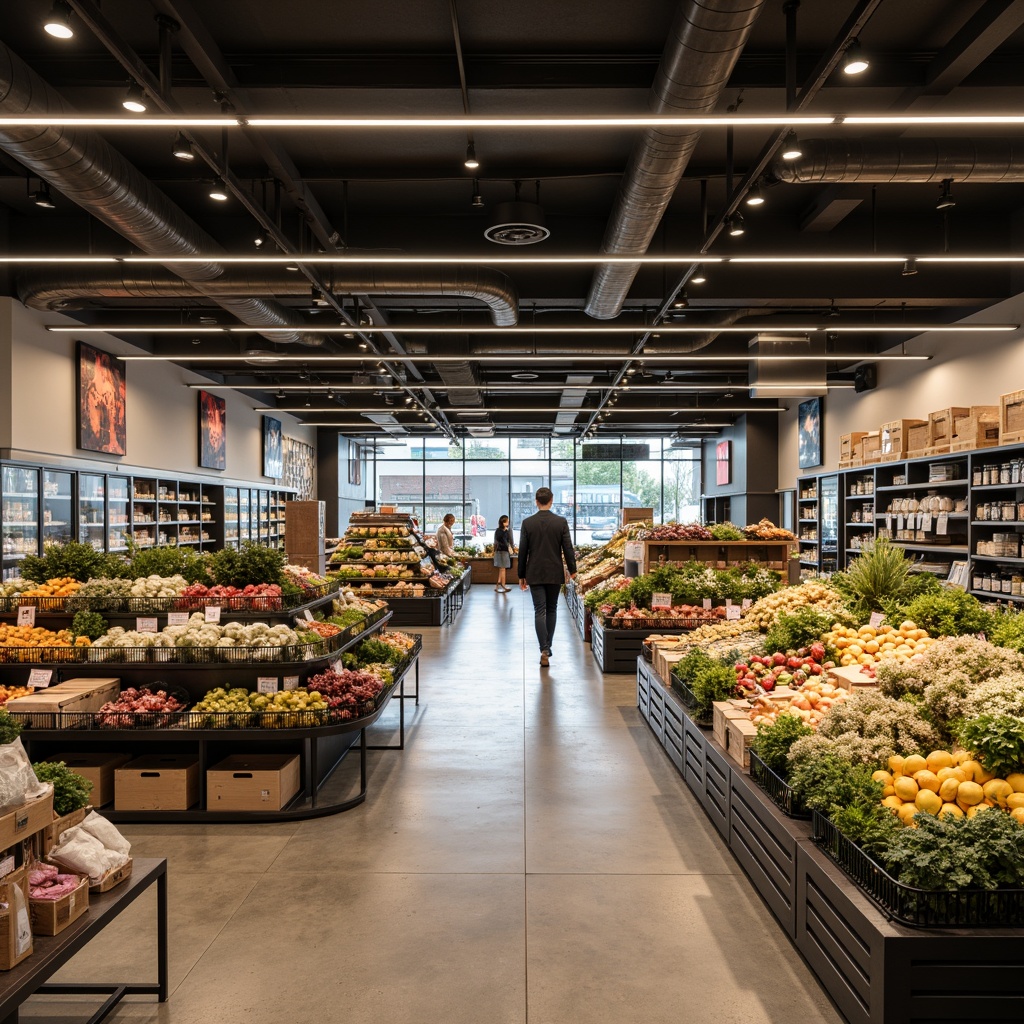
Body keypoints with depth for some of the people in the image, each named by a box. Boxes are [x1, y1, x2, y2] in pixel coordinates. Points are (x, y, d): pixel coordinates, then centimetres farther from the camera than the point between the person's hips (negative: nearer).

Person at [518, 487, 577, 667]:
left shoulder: (527, 523, -4)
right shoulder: (561, 522, -5)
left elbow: (523, 551, -1)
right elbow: (568, 548, -3)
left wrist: (521, 575, 7)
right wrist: (572, 570, 10)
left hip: (535, 574, -1)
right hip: (555, 574, 1)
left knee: (539, 611, -1)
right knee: (551, 610, 15)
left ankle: (544, 650, -14)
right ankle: (547, 647, 21)